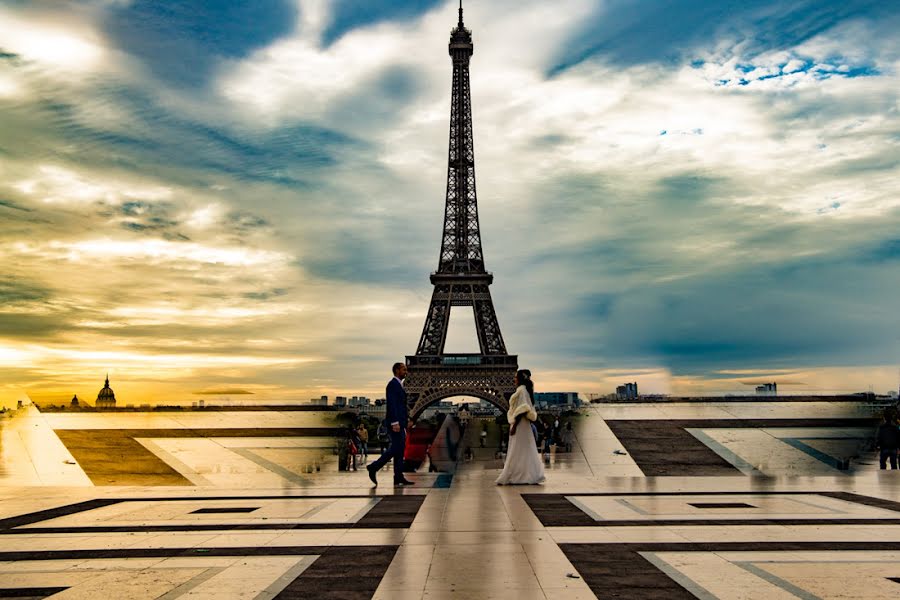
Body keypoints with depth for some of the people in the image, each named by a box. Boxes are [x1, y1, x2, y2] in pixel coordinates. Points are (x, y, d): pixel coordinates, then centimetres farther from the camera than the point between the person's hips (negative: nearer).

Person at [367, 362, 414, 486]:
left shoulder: (399, 385, 19)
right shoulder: (393, 384, -12)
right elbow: (392, 405, -20)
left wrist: (407, 419, 18)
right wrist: (395, 423, -25)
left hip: (400, 423, 10)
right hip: (395, 423, -10)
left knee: (399, 450, 7)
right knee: (396, 449, -11)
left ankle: (398, 478, 8)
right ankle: (373, 467, -3)